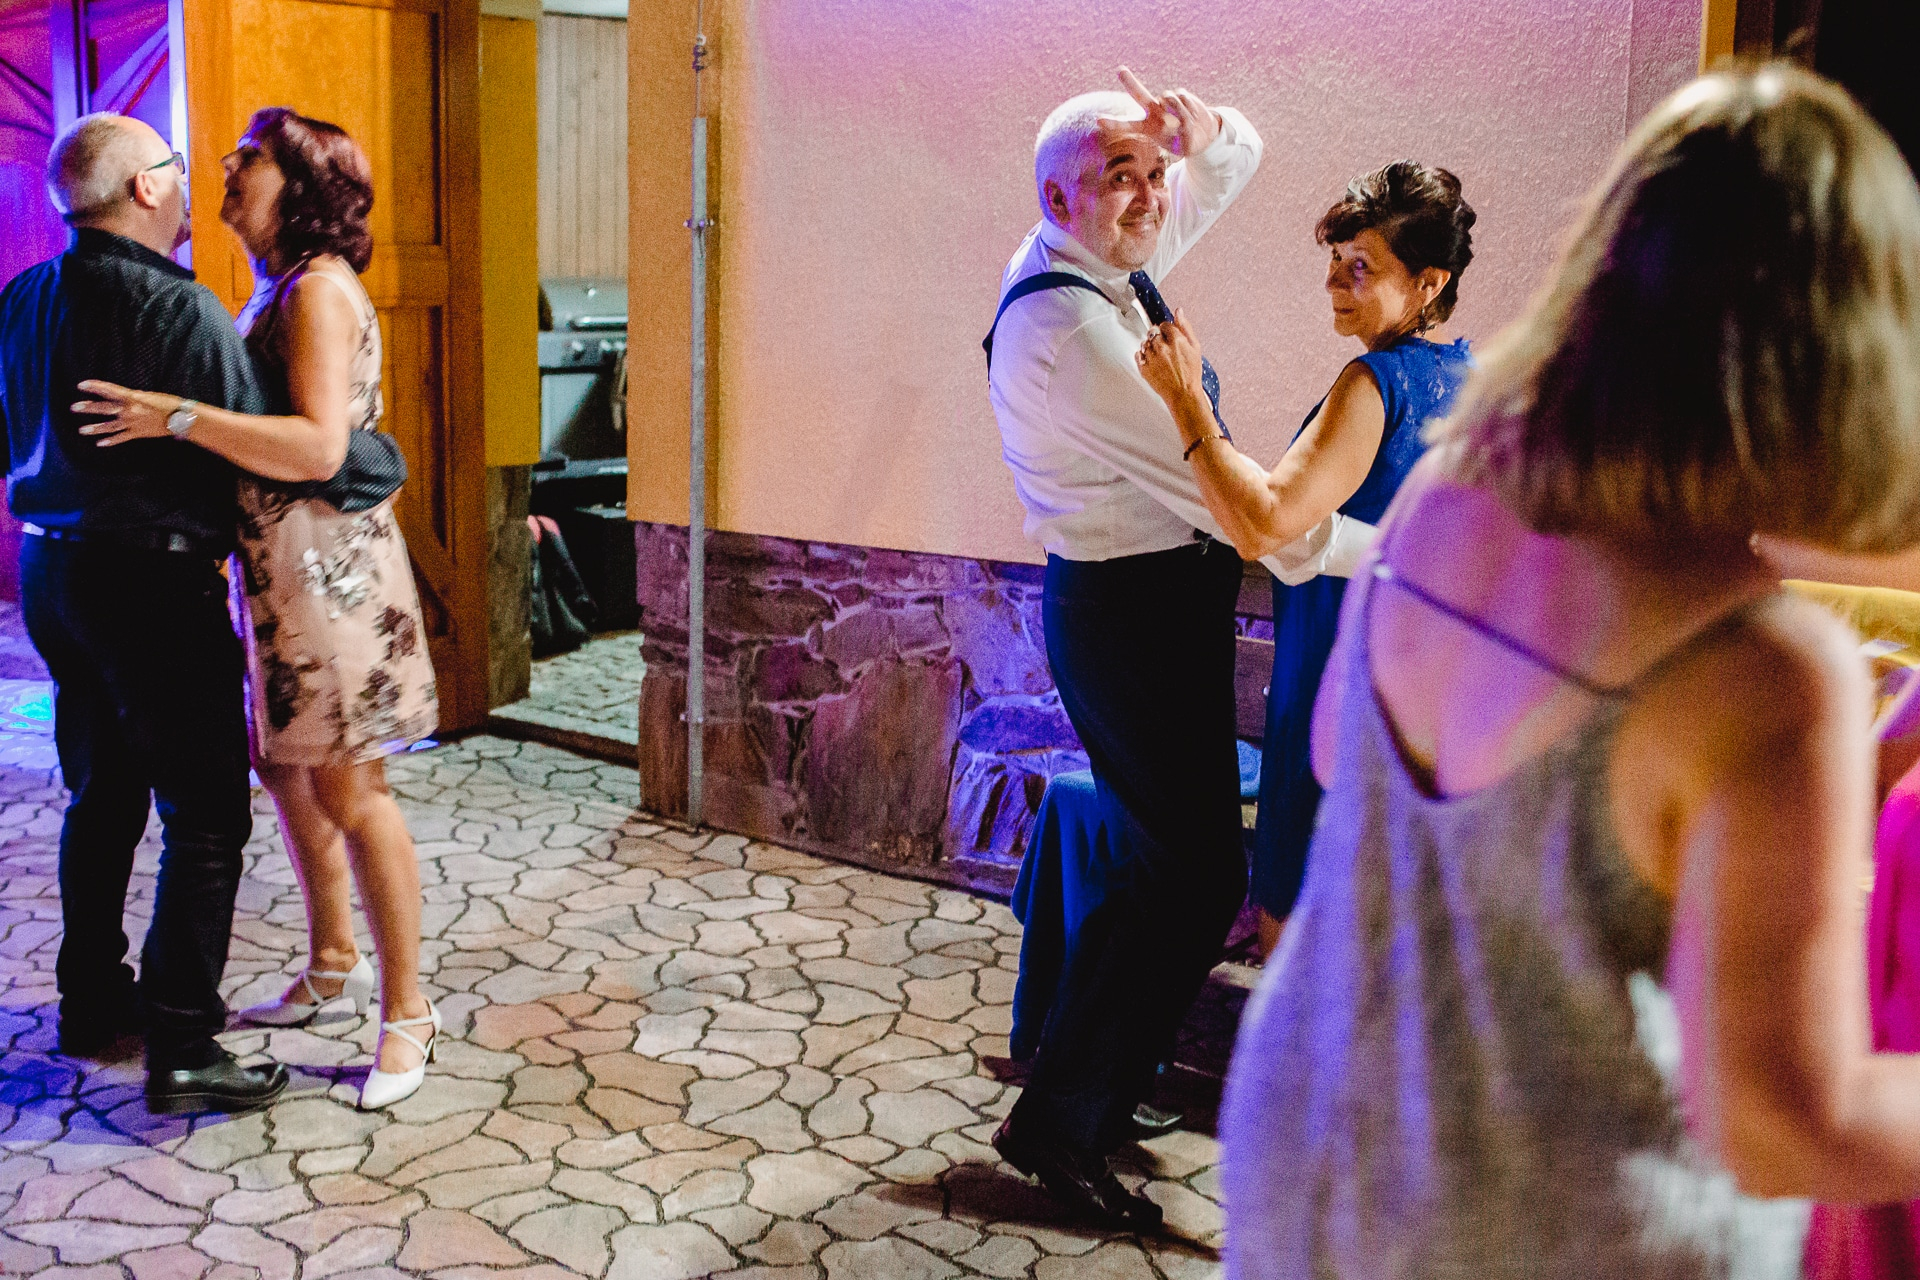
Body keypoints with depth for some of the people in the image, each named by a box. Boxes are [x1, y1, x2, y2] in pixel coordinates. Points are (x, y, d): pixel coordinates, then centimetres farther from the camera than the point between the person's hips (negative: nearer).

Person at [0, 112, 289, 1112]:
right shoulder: (179, 308, -17)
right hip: (155, 579, -9)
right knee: (206, 815, -3)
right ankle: (181, 1050, -3)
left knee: (101, 794, 21)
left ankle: (92, 1001, 32)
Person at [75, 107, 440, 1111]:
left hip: (328, 565, -10)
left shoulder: (320, 288, -14)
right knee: (283, 770, 18)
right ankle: (333, 966, 34)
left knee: (348, 791, -4)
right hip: (274, 566, 10)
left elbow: (318, 446, -25)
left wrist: (177, 417, -27)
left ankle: (406, 1013, 7)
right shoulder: (278, 287, 15)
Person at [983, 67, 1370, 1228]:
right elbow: (1203, 477, -23)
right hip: (1134, 612, -10)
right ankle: (1061, 1123, 5)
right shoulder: (1065, 321, -21)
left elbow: (1237, 157, 21)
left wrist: (1197, 126, -4)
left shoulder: (1115, 261, 7)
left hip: (1164, 599, 10)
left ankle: (1103, 1077, 34)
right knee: (1194, 878, -6)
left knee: (1162, 860, 19)